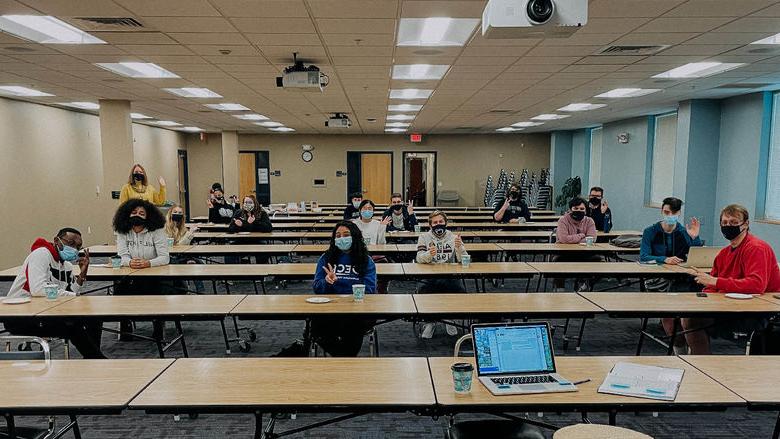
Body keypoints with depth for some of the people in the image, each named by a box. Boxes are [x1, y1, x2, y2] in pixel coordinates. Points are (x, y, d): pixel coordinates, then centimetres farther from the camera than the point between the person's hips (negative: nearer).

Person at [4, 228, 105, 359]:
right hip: (18, 317, -9)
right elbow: (37, 290, -30)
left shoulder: (67, 265, 10)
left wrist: (82, 273, -12)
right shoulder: (41, 254, -15)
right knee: (73, 326, -25)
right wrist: (76, 296, -25)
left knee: (93, 319, -1)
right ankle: (98, 360, -8)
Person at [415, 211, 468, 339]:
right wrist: (429, 254, -31)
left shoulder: (454, 237, 9)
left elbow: (463, 260, 1)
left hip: (450, 276, 1)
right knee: (422, 290, -31)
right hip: (429, 275, -1)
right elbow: (419, 259, -8)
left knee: (460, 291, -26)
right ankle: (429, 322, -3)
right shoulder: (424, 237, 7)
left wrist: (459, 248, -20)